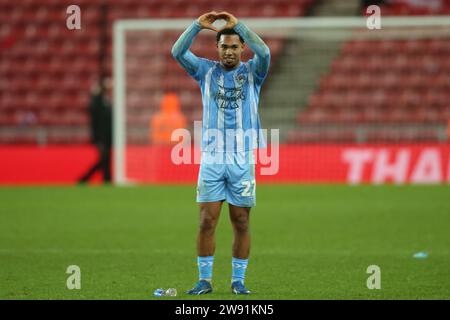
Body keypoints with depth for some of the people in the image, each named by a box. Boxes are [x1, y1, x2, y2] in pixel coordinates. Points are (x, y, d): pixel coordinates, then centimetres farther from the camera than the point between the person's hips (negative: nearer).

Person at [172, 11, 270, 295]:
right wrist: (198, 25, -13)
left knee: (241, 223, 3)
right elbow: (178, 52, -4)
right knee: (207, 221, -3)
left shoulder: (252, 72, 6)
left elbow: (264, 53, -15)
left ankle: (238, 280, 10)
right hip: (211, 157, 1)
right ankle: (205, 280, 3)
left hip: (243, 159, -1)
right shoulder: (206, 70, 9)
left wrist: (238, 25, -15)